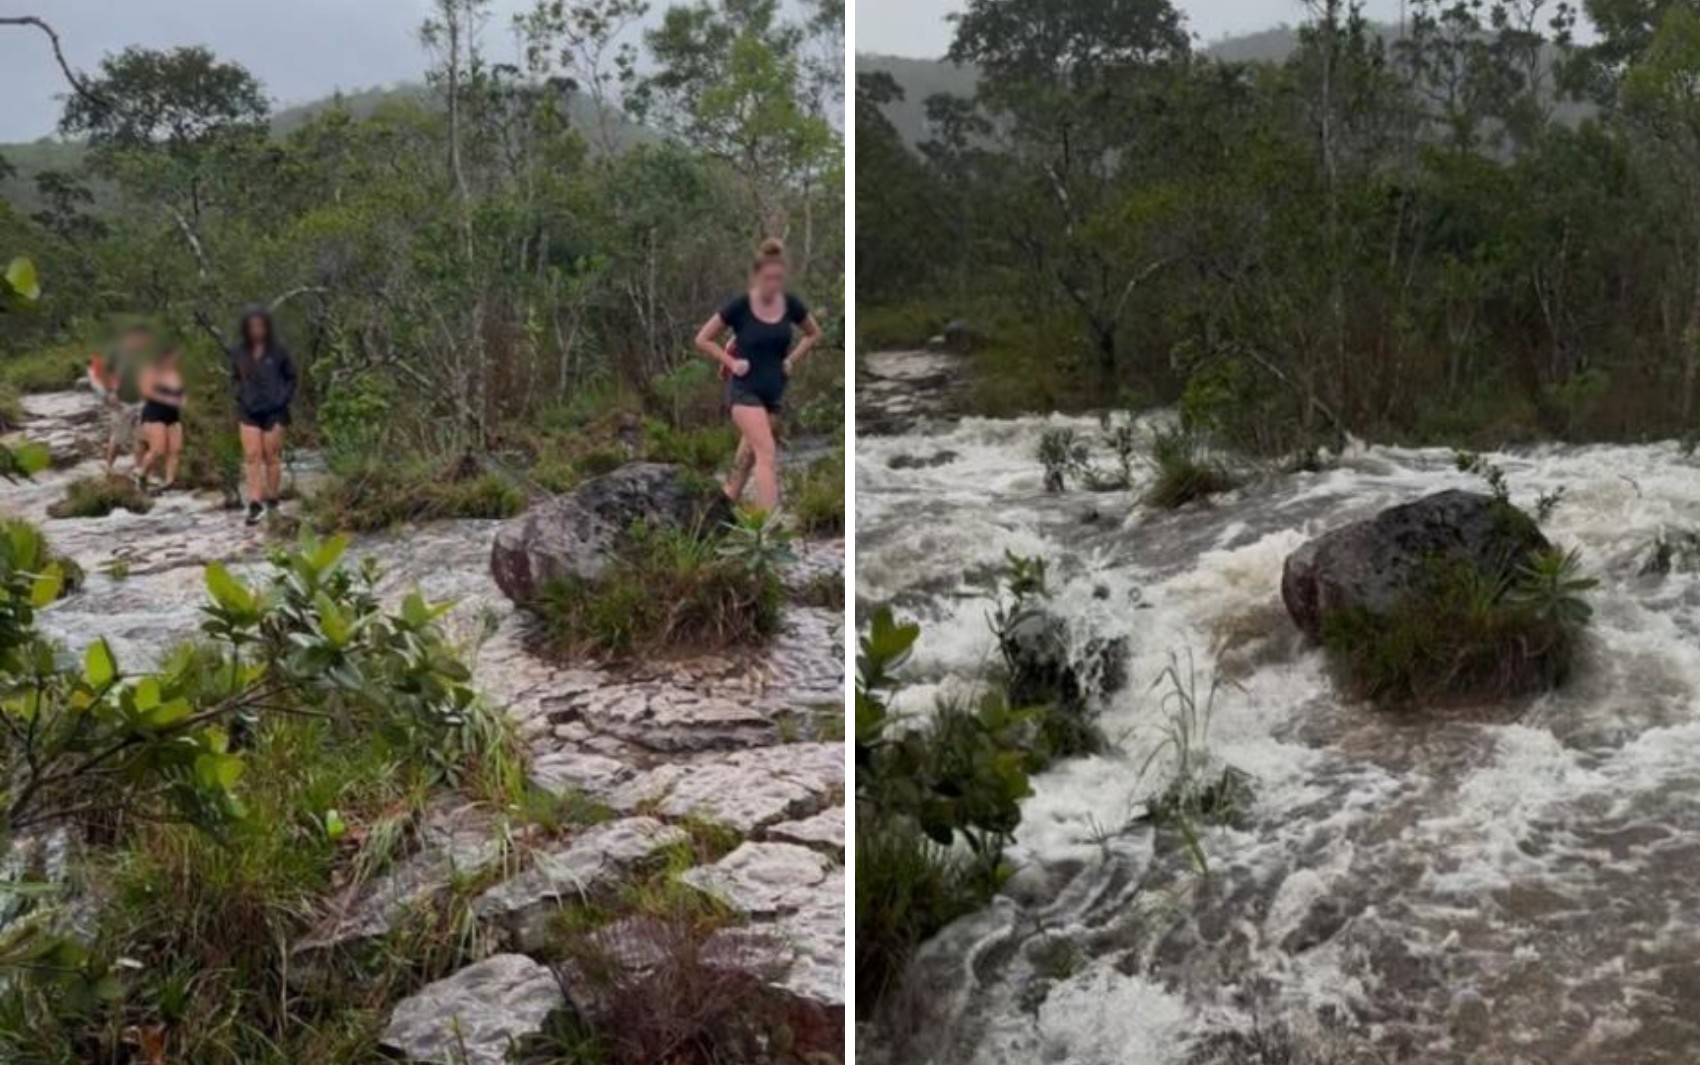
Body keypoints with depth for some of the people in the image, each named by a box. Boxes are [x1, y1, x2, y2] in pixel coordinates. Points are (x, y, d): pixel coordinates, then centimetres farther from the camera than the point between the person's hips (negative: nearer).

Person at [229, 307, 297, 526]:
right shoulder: (238, 352, 2)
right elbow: (235, 377, 16)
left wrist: (284, 399, -5)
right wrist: (240, 396, 2)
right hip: (248, 411, 2)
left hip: (274, 410, -2)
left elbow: (291, 377, 5)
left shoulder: (278, 351, -5)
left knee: (272, 457, 4)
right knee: (252, 456, -5)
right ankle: (255, 504, -7)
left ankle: (272, 502, 15)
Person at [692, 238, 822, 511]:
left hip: (775, 390, 5)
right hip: (745, 389, -5)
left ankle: (729, 498, 39)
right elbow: (703, 340, -4)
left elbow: (814, 334, 15)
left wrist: (793, 359, 3)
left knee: (752, 449, 18)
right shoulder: (739, 306, -15)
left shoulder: (791, 305, -5)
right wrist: (730, 362, -12)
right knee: (768, 453, -17)